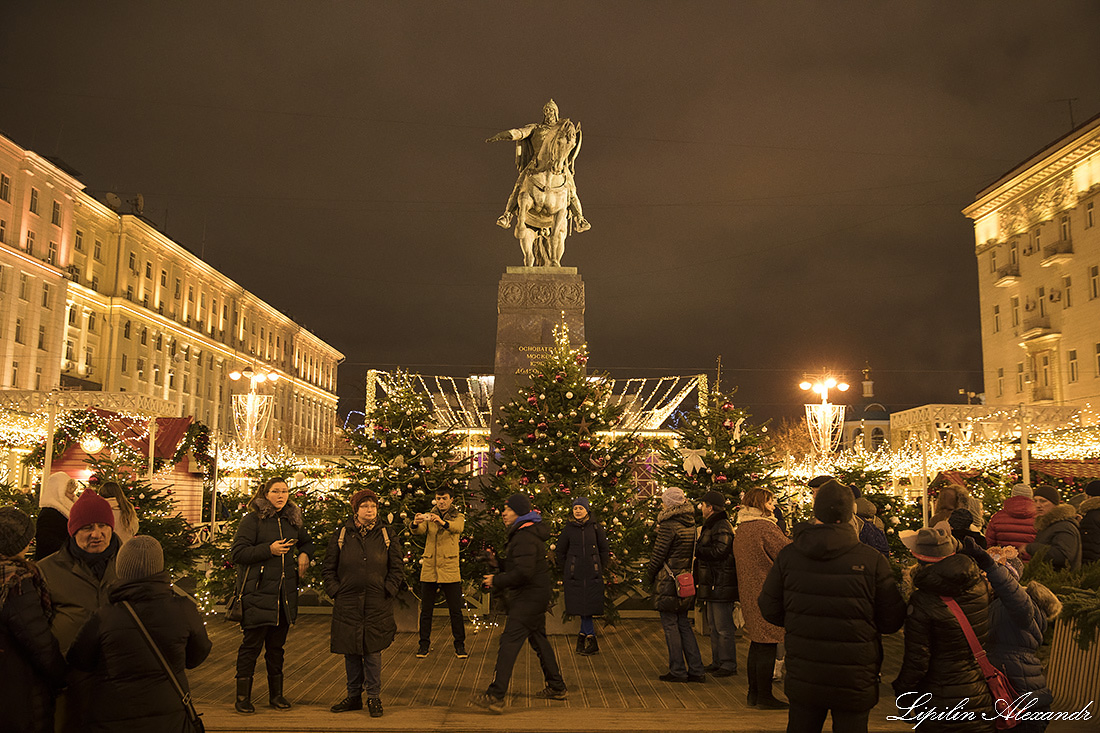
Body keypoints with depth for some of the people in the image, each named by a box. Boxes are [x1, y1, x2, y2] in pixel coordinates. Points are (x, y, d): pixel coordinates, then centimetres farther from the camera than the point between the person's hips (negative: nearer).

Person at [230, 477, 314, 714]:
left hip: (285, 594, 5)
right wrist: (269, 549, -16)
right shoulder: (252, 520, -5)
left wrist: (304, 554, 9)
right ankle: (243, 696, 10)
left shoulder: (292, 520, 13)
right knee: (252, 644, -2)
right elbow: (237, 554, -10)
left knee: (277, 644, 12)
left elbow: (306, 542, 31)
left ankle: (276, 693, 22)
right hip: (258, 593, -5)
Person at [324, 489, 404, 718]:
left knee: (372, 650, 0)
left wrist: (387, 592, -4)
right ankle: (354, 696, 21)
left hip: (377, 605, -1)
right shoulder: (341, 536, 5)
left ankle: (374, 697, 12)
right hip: (347, 604, 1)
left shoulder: (388, 536, 4)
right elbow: (328, 570, 10)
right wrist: (336, 592, -1)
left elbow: (397, 569, 6)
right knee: (350, 651, 8)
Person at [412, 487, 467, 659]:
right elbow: (420, 530, -9)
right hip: (429, 569, 2)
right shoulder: (429, 517, 10)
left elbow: (458, 528, -19)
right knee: (426, 610, 6)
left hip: (450, 570, -2)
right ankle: (424, 644, 18)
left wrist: (442, 522, -40)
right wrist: (416, 524, -34)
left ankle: (459, 645, 12)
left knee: (455, 610, 1)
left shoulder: (458, 517, 4)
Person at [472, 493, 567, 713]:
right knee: (538, 639, 19)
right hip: (536, 596, 11)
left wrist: (497, 581, -18)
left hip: (528, 598, -11)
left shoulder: (525, 537, -19)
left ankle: (495, 696, -17)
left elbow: (523, 572, -27)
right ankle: (556, 687, 29)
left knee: (509, 642, -13)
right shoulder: (529, 533, 15)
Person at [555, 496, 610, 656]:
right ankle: (592, 642, 5)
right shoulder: (568, 529, 3)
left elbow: (604, 550, 11)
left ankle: (582, 636, 11)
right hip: (574, 575, 0)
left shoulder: (596, 527, 4)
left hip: (593, 575, 0)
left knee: (589, 606, -2)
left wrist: (601, 569, 8)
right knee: (582, 607, -2)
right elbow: (560, 551, 12)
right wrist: (565, 571, 11)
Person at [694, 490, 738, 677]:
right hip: (713, 584, 11)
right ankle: (717, 662, 25)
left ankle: (729, 665, 2)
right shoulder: (711, 526, 18)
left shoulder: (722, 527, -15)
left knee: (723, 627, -5)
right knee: (713, 626, 17)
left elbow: (718, 551, -24)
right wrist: (699, 547, 4)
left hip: (721, 584, -11)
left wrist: (696, 548, -16)